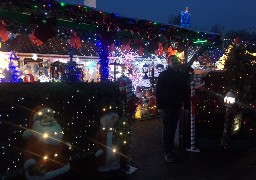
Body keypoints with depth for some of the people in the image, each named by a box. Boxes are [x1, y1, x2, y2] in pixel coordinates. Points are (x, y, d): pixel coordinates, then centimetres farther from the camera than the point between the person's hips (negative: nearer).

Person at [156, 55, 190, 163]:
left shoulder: (182, 75, 9)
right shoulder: (163, 75, -3)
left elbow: (185, 91, 10)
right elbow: (158, 91, -7)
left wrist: (186, 105, 5)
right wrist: (160, 106, -13)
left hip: (177, 106, 4)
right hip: (167, 106, -4)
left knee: (173, 129, 10)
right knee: (168, 129, -1)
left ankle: (170, 151, 20)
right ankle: (167, 153, 7)